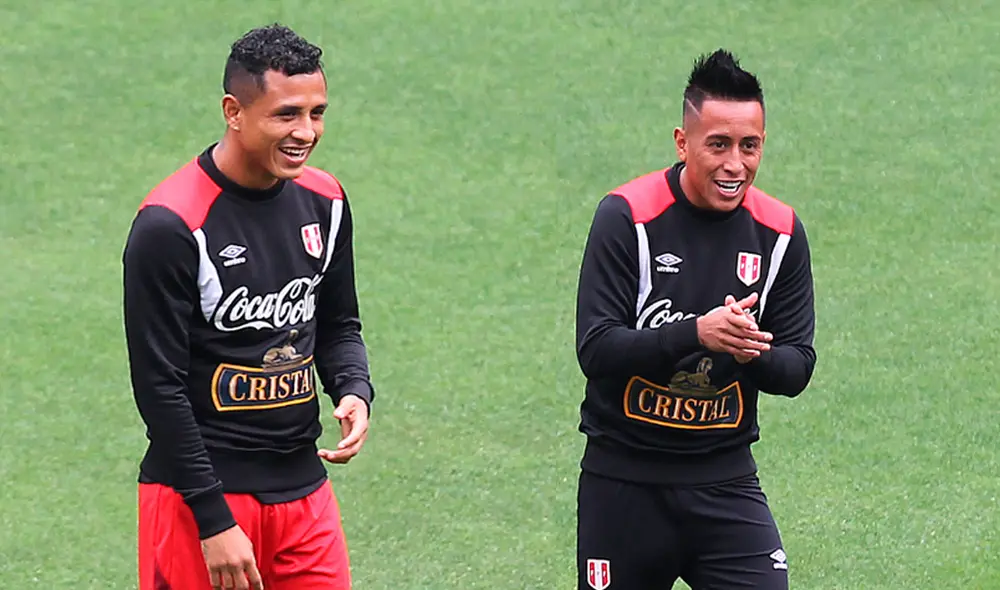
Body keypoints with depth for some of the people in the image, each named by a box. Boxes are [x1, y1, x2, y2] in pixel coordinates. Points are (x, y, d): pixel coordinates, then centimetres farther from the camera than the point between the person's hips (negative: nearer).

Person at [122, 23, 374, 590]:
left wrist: (355, 390, -3)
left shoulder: (324, 201, 5)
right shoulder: (171, 224, -16)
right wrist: (213, 521, -17)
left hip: (304, 486, 6)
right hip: (199, 495, -6)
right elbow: (159, 385, -15)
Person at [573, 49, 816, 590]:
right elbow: (594, 348, -17)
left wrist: (753, 352, -21)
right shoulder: (627, 216, -11)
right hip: (623, 479, -2)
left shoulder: (779, 231, 0)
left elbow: (797, 367, 3)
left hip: (725, 479, 2)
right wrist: (697, 334, -32)